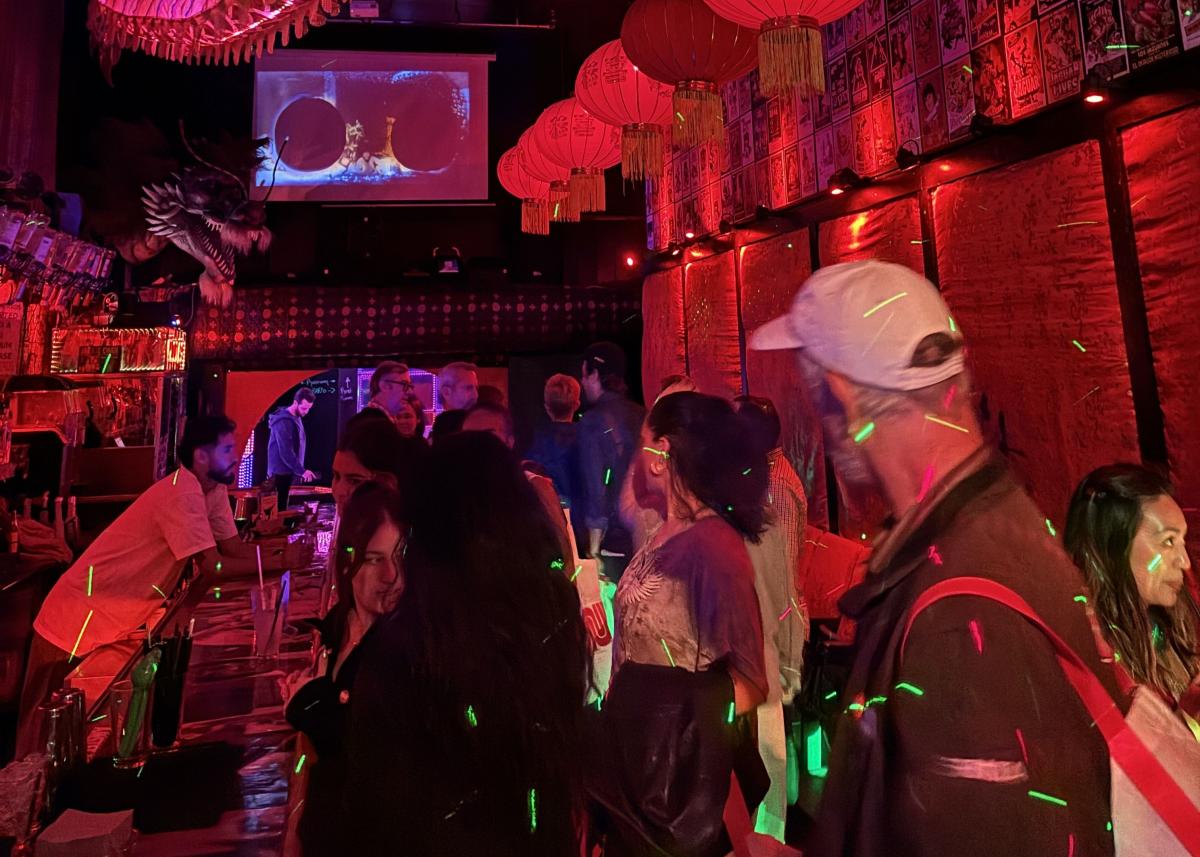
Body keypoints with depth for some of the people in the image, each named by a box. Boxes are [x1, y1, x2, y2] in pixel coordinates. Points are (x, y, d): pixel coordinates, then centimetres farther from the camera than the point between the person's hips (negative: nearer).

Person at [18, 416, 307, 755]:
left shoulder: (213, 489, 0)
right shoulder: (182, 494, -27)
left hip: (124, 615, 8)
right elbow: (213, 567, -30)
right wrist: (281, 562, -26)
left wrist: (281, 552, -17)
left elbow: (234, 547, -1)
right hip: (83, 617, -8)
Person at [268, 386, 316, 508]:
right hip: (281, 473, -9)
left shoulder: (297, 418, 11)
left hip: (288, 472, 9)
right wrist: (302, 471, -23)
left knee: (283, 506, 11)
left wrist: (299, 470, 14)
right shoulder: (283, 421, -18)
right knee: (279, 508, -5)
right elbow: (285, 452, -23)